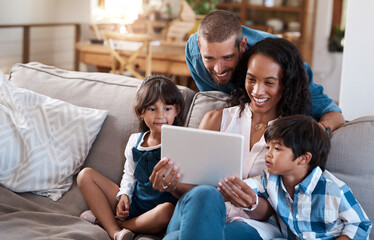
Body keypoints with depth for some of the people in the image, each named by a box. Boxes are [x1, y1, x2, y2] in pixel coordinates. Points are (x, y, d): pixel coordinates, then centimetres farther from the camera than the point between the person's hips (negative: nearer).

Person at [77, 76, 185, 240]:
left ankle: (104, 219, -18)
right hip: (133, 203, 5)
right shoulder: (135, 141, 7)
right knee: (85, 175, -1)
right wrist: (124, 195, 0)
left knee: (166, 211, -42)